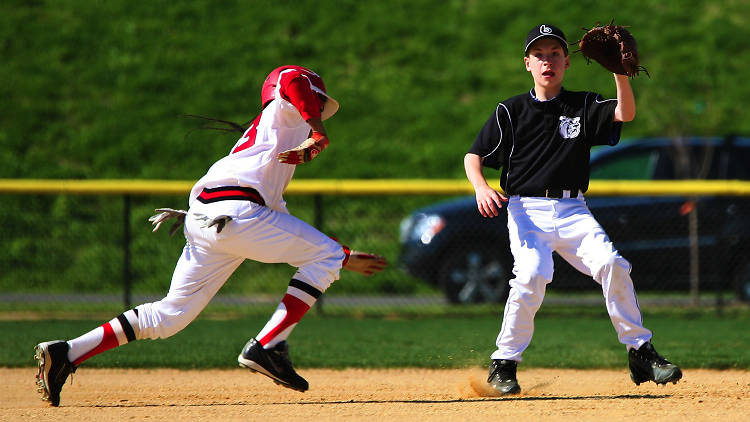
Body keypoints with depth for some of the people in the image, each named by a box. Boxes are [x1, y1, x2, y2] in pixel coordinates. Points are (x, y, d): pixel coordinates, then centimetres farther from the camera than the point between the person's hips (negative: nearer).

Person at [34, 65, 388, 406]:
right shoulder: (285, 112, 15)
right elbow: (291, 79, -11)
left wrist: (344, 259, 39)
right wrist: (319, 136, -6)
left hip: (201, 222, 9)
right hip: (234, 212, -9)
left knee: (171, 314, 12)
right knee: (326, 256, 0)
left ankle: (67, 353, 5)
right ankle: (266, 347, -11)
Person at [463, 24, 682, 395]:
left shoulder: (584, 107, 10)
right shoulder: (510, 111, 6)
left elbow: (625, 114, -7)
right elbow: (474, 155, 5)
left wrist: (619, 70, -20)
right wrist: (481, 187, -15)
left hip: (572, 211, 2)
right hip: (526, 210, -2)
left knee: (611, 264, -20)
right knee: (532, 275, -26)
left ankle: (641, 354, -9)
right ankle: (504, 365, -10)